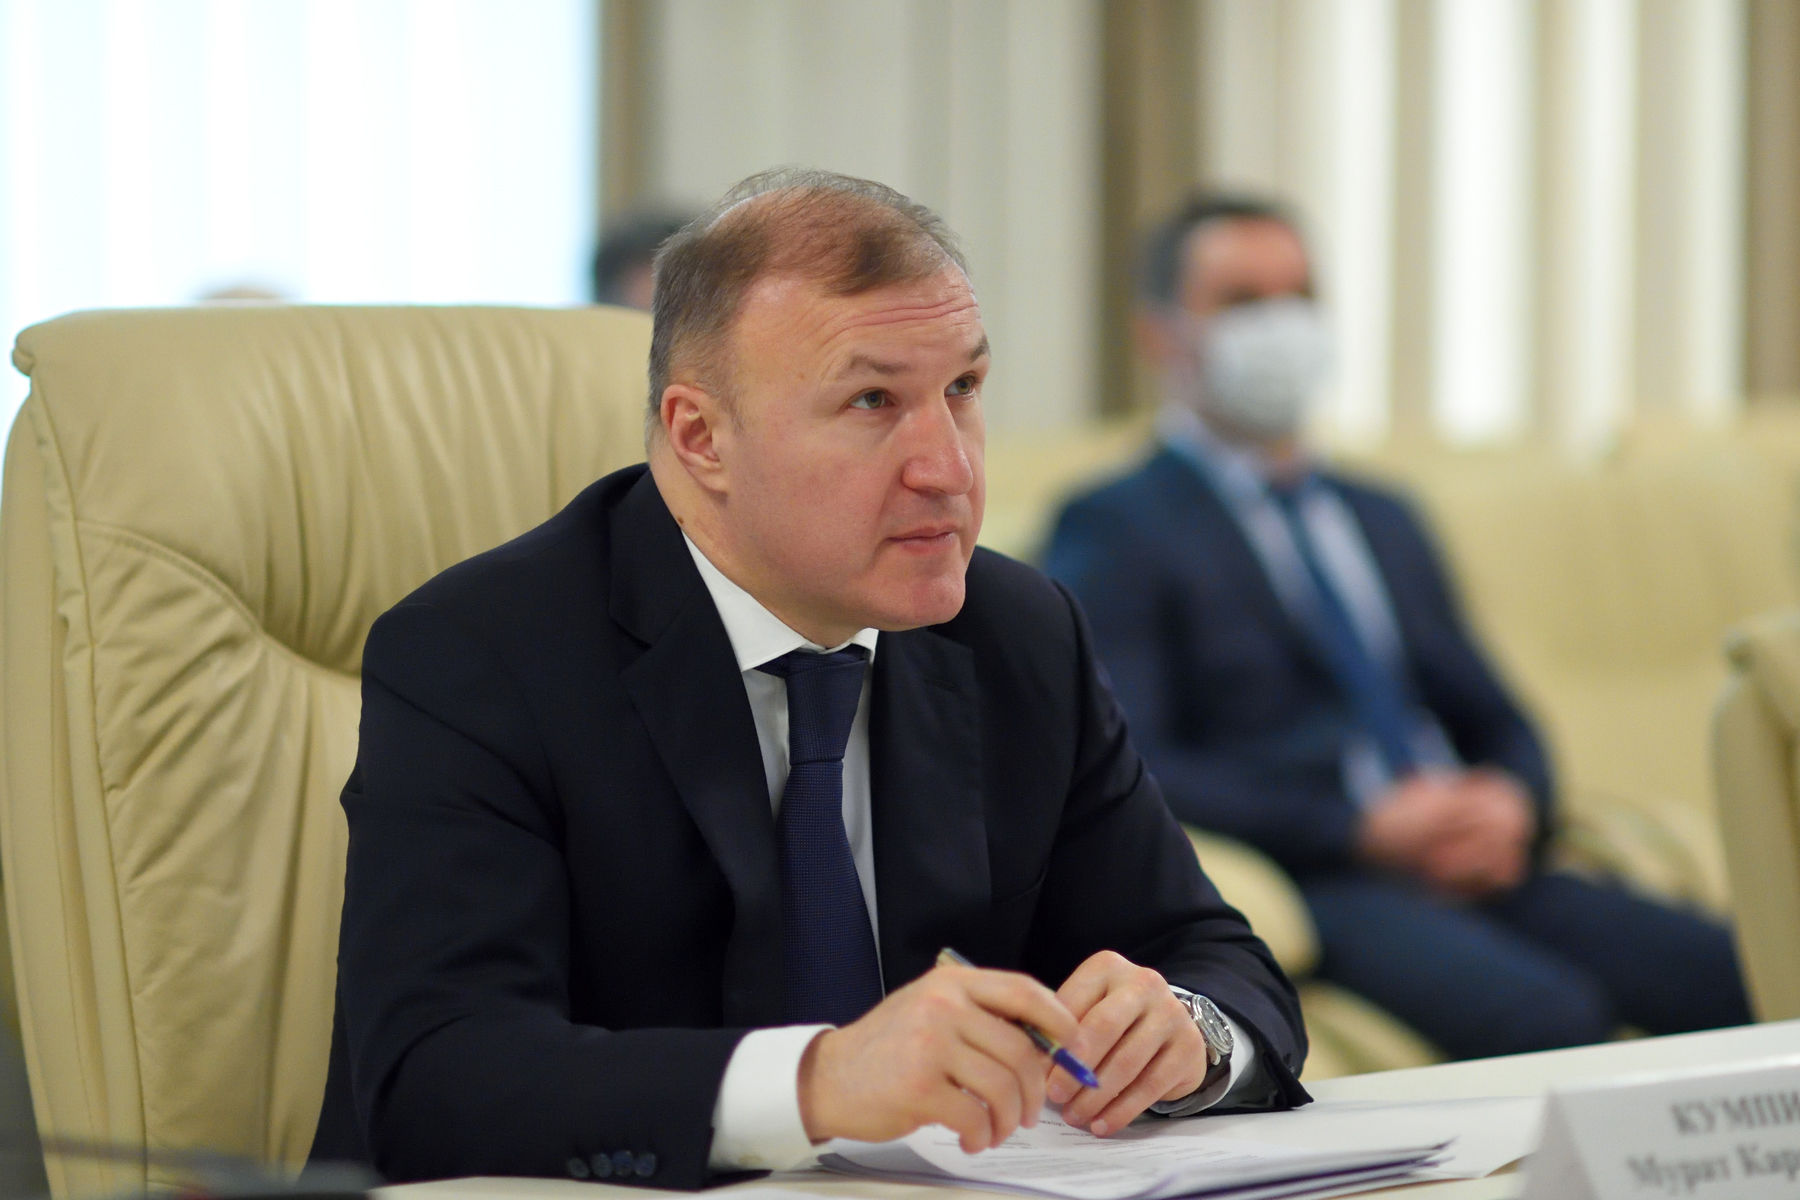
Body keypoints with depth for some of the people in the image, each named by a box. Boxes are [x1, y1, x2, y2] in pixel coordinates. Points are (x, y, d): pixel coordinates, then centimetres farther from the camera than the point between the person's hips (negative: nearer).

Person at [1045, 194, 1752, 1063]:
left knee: (1735, 981, -21)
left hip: (1470, 866, 6)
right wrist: (1361, 832, -15)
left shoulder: (1384, 520, 26)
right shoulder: (1113, 529, 5)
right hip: (1302, 887, -6)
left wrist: (1511, 805, 0)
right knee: (1548, 1019, -35)